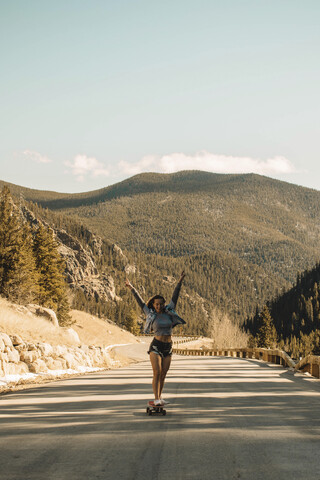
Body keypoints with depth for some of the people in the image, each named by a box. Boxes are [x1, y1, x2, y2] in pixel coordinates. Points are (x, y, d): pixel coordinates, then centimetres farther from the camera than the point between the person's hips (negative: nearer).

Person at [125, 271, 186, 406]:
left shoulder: (169, 312, 6)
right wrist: (131, 288, 2)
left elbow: (174, 297, 7)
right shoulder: (151, 314, -1)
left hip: (168, 348, 4)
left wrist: (180, 282, 5)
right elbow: (140, 302, 2)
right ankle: (156, 399, -16)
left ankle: (160, 397, 20)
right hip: (156, 346, -4)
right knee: (157, 372, -15)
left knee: (163, 374, 8)